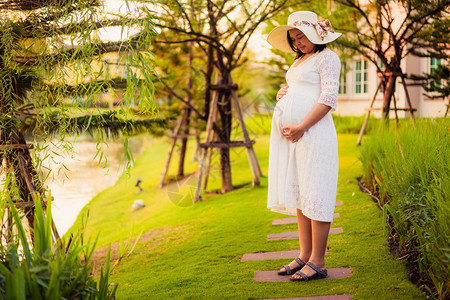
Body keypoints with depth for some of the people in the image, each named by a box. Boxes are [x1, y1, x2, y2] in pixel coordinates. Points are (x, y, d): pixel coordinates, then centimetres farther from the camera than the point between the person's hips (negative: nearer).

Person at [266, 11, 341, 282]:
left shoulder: (327, 57, -2)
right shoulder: (299, 61, 23)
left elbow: (328, 99, -12)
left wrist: (301, 128, -18)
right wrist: (281, 96, 10)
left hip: (312, 134, -9)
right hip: (290, 136, 9)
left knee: (315, 194, -7)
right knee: (298, 194, 9)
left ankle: (317, 262, -2)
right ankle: (305, 256, 16)